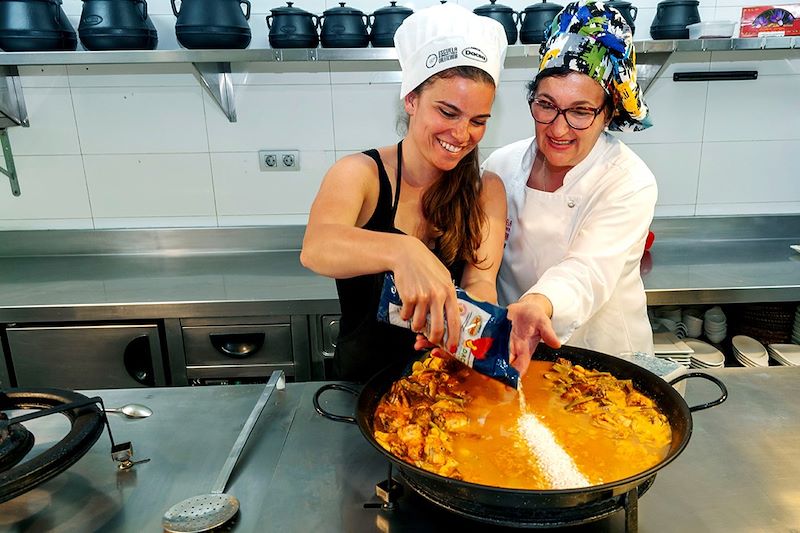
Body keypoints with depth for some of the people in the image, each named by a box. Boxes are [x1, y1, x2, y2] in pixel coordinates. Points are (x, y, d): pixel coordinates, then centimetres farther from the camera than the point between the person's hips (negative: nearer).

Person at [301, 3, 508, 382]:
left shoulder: (486, 192, -1)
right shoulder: (359, 173, -9)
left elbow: (482, 284, -13)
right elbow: (315, 248, -28)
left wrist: (461, 315, -35)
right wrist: (401, 250, -46)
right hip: (364, 381, -1)